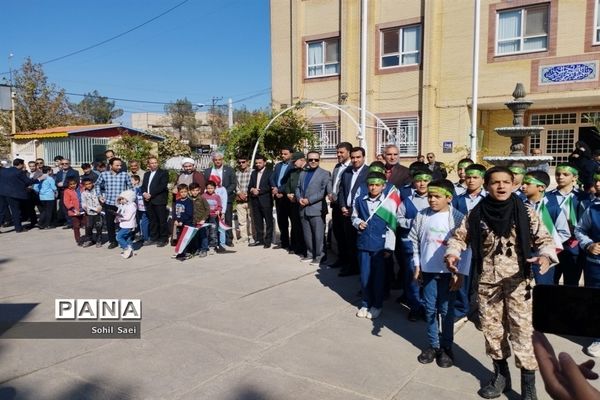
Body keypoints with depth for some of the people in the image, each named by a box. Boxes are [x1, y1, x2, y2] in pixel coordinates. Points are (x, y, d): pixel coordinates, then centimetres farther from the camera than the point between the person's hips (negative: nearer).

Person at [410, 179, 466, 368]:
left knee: (446, 310, 7)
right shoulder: (422, 216, -2)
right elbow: (415, 241, 7)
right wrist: (417, 265, 7)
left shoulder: (458, 218, -11)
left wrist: (460, 273, -9)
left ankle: (446, 347, 22)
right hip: (428, 270, 3)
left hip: (449, 271, -3)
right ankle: (433, 345, 25)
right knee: (430, 309, 11)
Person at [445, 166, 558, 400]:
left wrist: (545, 256, -23)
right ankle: (501, 375, 32)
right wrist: (452, 253, -13)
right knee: (491, 329, 13)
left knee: (522, 331, -2)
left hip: (517, 281, -2)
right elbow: (459, 236, 6)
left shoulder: (525, 212, -6)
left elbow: (544, 239, -2)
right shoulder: (476, 214, -3)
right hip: (486, 281, 2)